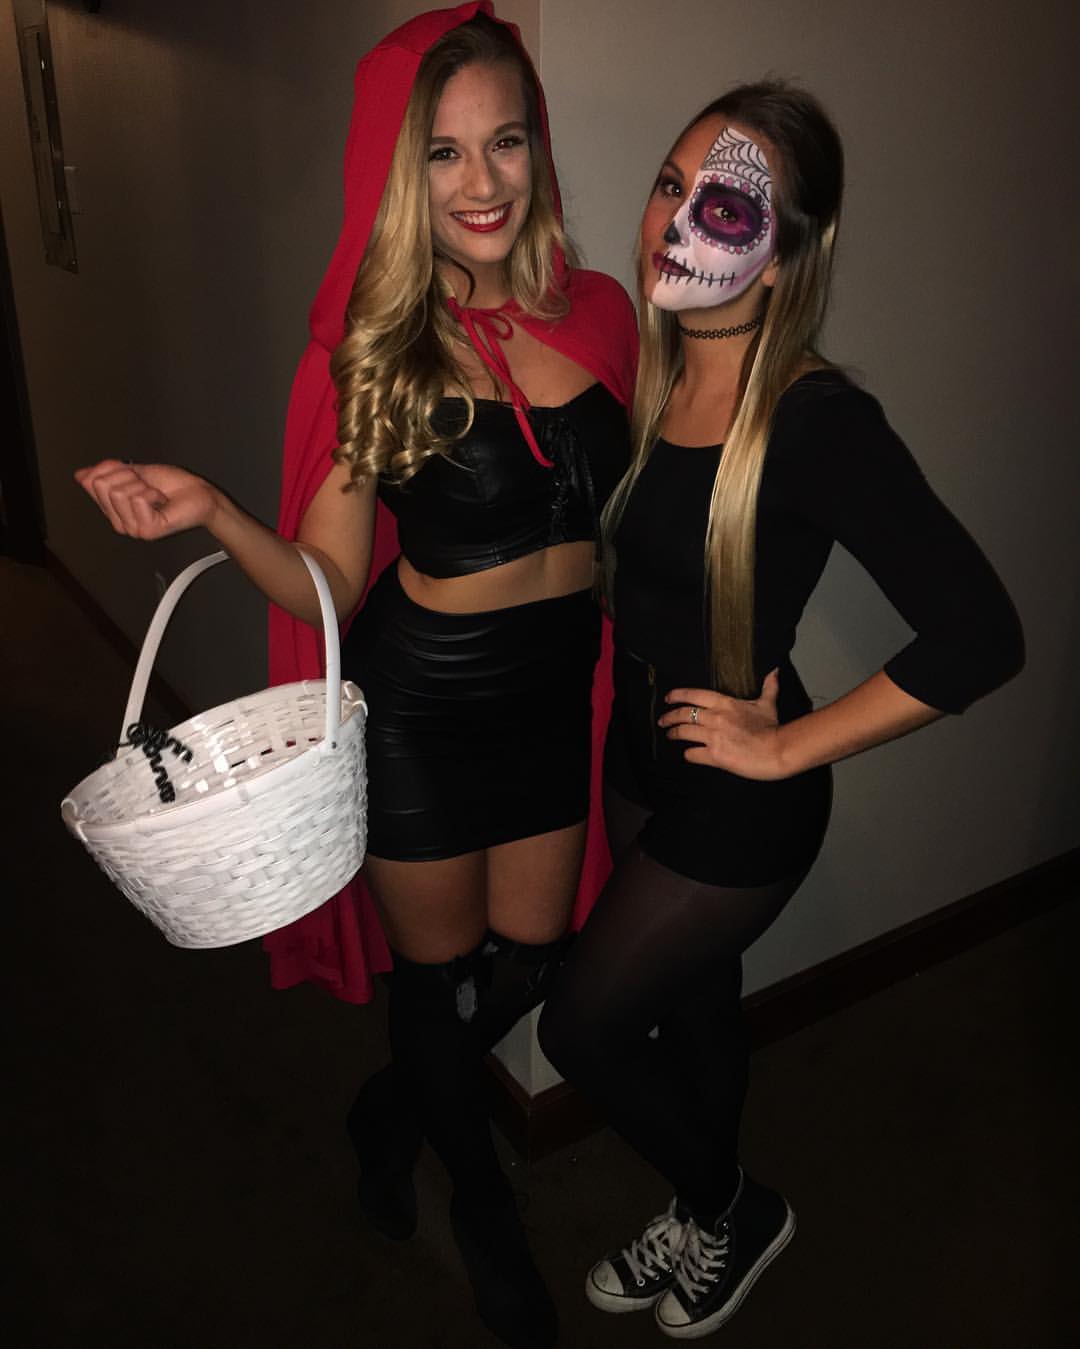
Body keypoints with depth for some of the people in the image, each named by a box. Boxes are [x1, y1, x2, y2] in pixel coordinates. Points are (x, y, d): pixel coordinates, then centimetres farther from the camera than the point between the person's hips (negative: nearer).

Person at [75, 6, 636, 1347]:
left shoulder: (597, 314, -2)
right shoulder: (372, 349, -11)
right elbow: (329, 585, -9)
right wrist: (214, 513, -26)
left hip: (557, 693, 5)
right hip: (420, 706, -4)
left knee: (526, 960, 20)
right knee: (440, 969, 16)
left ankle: (388, 1109, 55)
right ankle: (484, 1213, 49)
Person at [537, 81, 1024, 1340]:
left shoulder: (817, 419, -25)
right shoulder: (650, 374, -5)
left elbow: (977, 635, -29)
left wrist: (786, 747, -22)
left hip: (739, 796, -6)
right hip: (639, 753, 7)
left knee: (581, 1022, 6)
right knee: (691, 1000, 24)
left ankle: (735, 1208, 35)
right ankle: (702, 1215, 51)